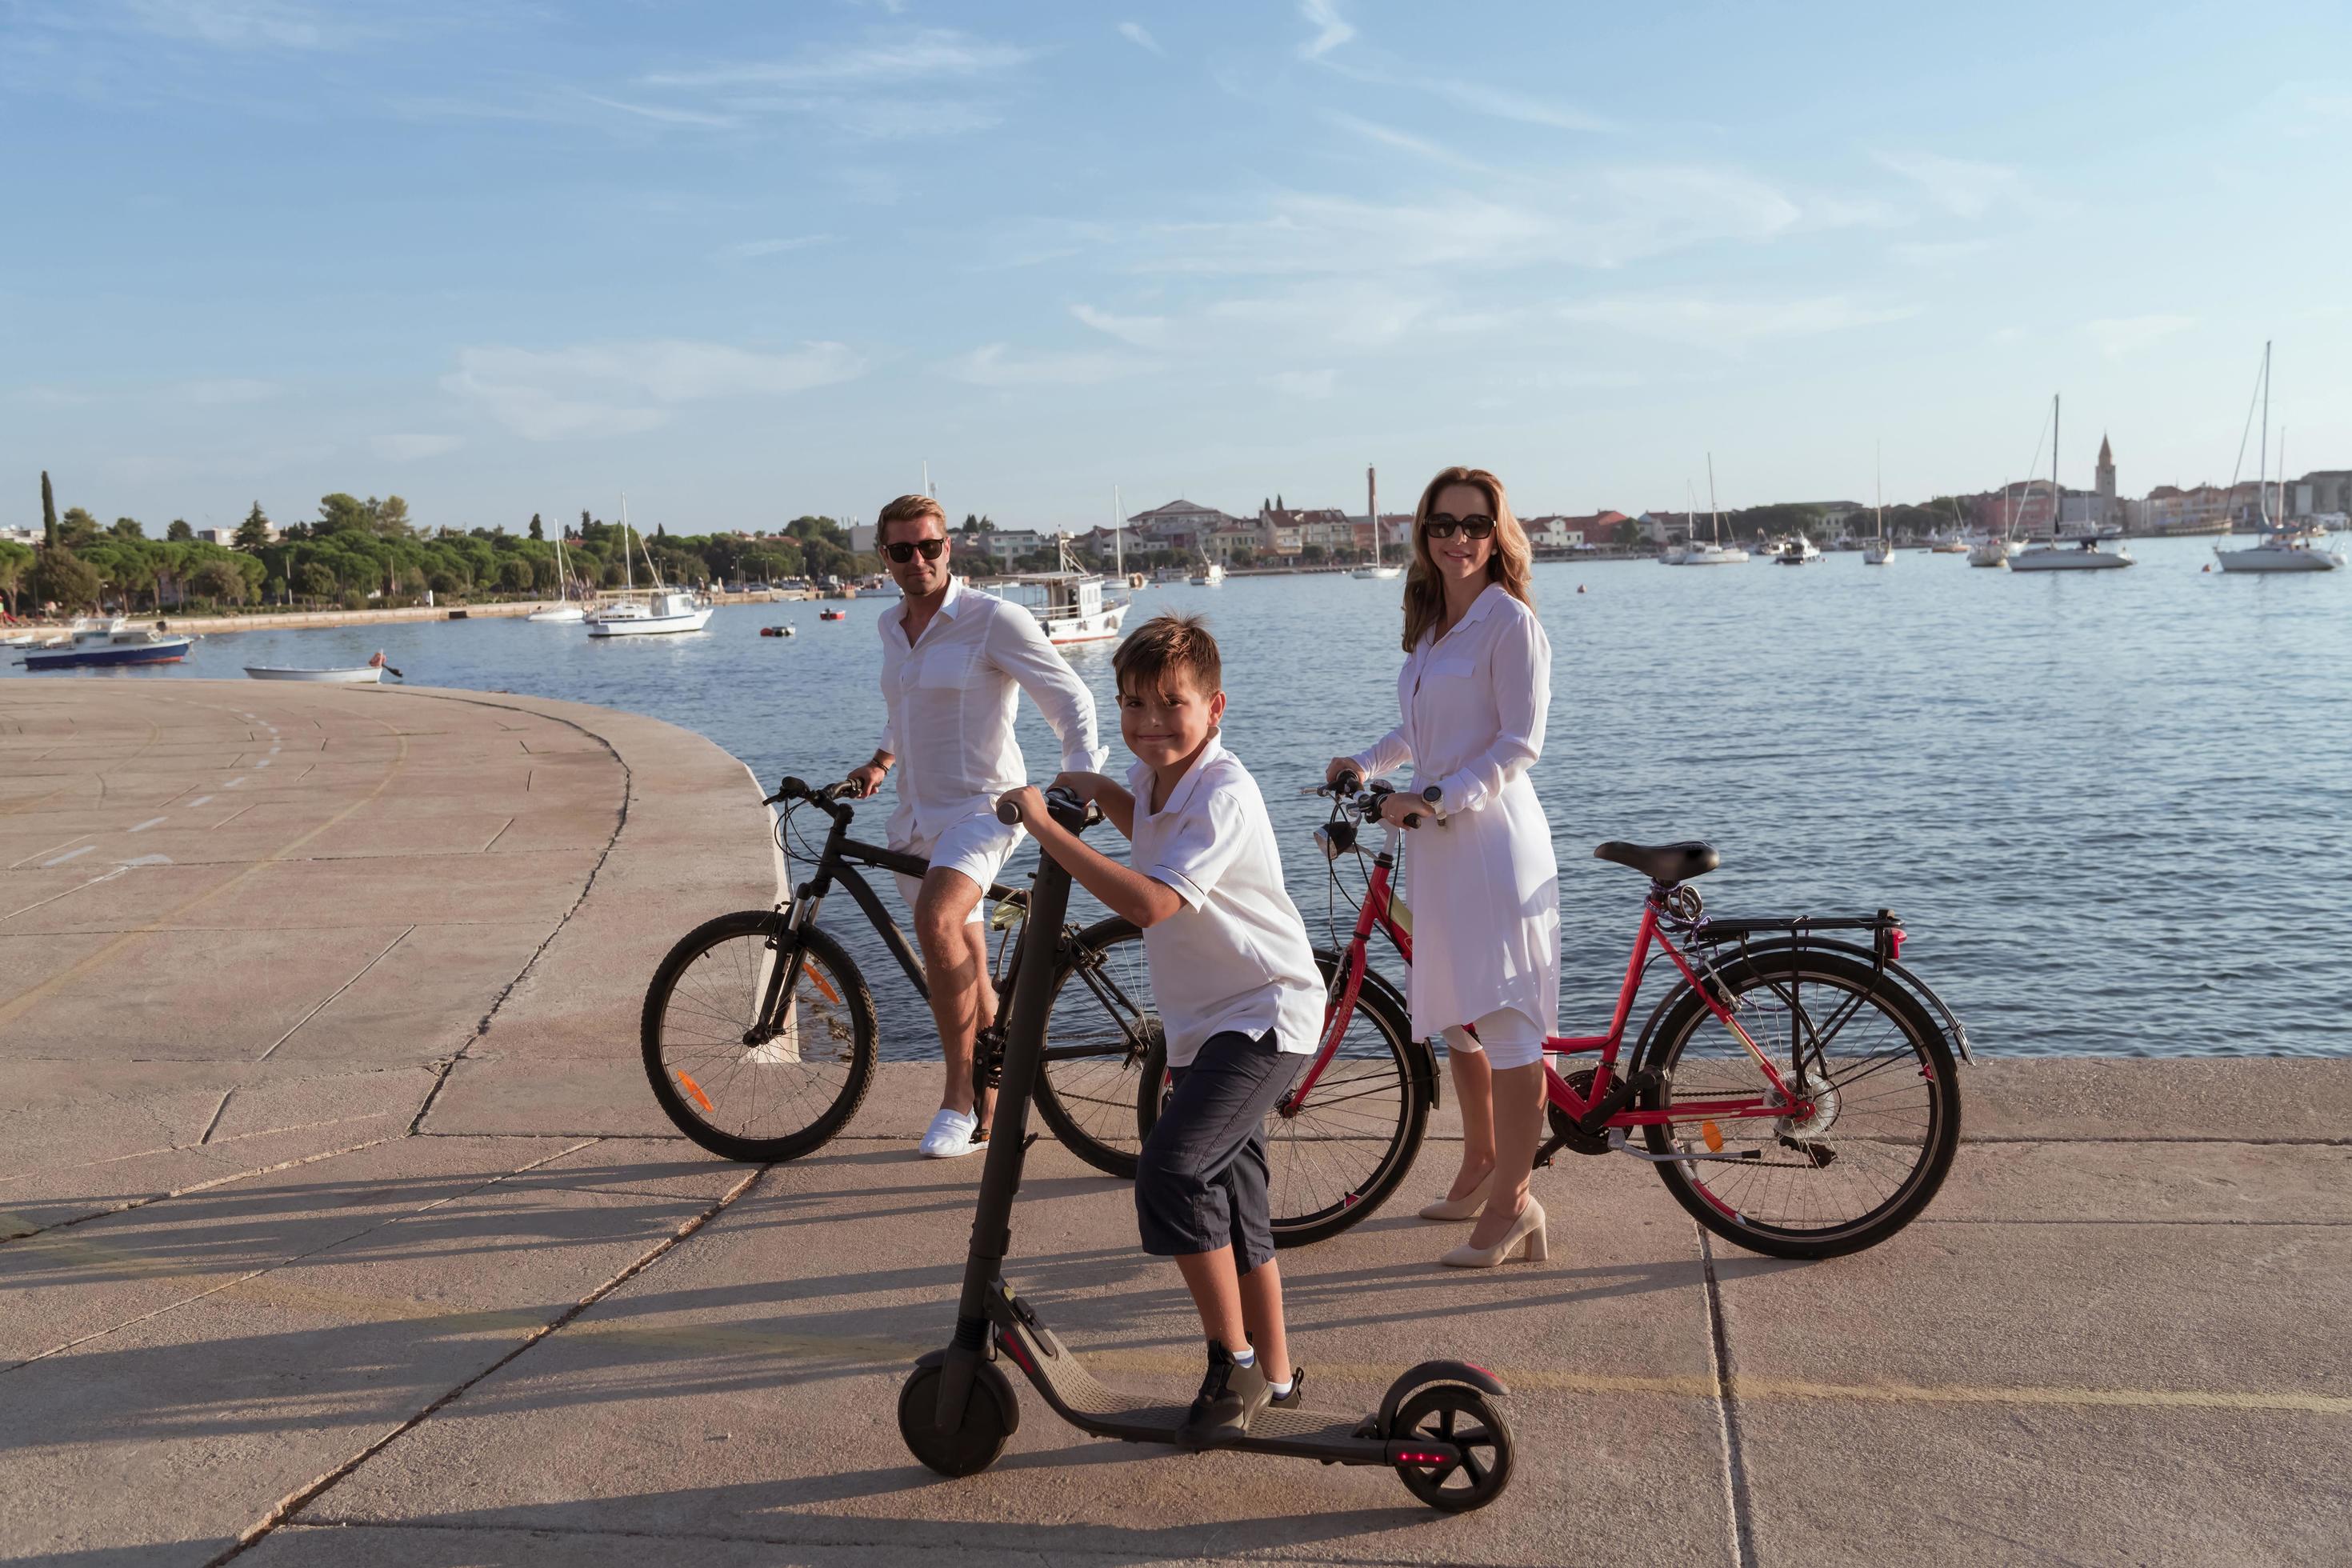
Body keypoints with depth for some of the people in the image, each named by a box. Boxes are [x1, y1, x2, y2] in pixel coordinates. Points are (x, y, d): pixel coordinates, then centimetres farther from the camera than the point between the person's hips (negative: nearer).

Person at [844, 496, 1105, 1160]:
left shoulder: (995, 619, -9)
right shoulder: (892, 628, 12)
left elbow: (1071, 699, -8)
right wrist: (879, 761, 12)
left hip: (981, 806, -7)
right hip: (917, 818, 7)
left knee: (936, 921, -31)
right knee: (966, 976, 11)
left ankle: (959, 1096, -20)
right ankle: (991, 1105, 25)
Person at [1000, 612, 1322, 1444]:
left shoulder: (1223, 794, -23)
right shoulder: (1156, 777, 5)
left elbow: (1151, 902, -35)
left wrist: (1046, 828, -29)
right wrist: (1106, 797, 10)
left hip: (1265, 1015, -9)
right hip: (1203, 1024, 10)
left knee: (1171, 1171, -23)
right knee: (1231, 1206, 15)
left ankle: (1234, 1364, -6)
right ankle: (1274, 1376, 31)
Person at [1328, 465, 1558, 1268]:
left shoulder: (1510, 621, -10)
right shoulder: (1432, 623, 14)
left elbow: (1519, 745, -15)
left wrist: (1432, 799, -20)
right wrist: (1365, 762, 14)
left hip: (1493, 841, -8)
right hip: (1437, 845, 8)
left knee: (1506, 1024, -3)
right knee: (1457, 1018, 17)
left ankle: (1513, 1203, 6)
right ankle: (1479, 1171, 32)